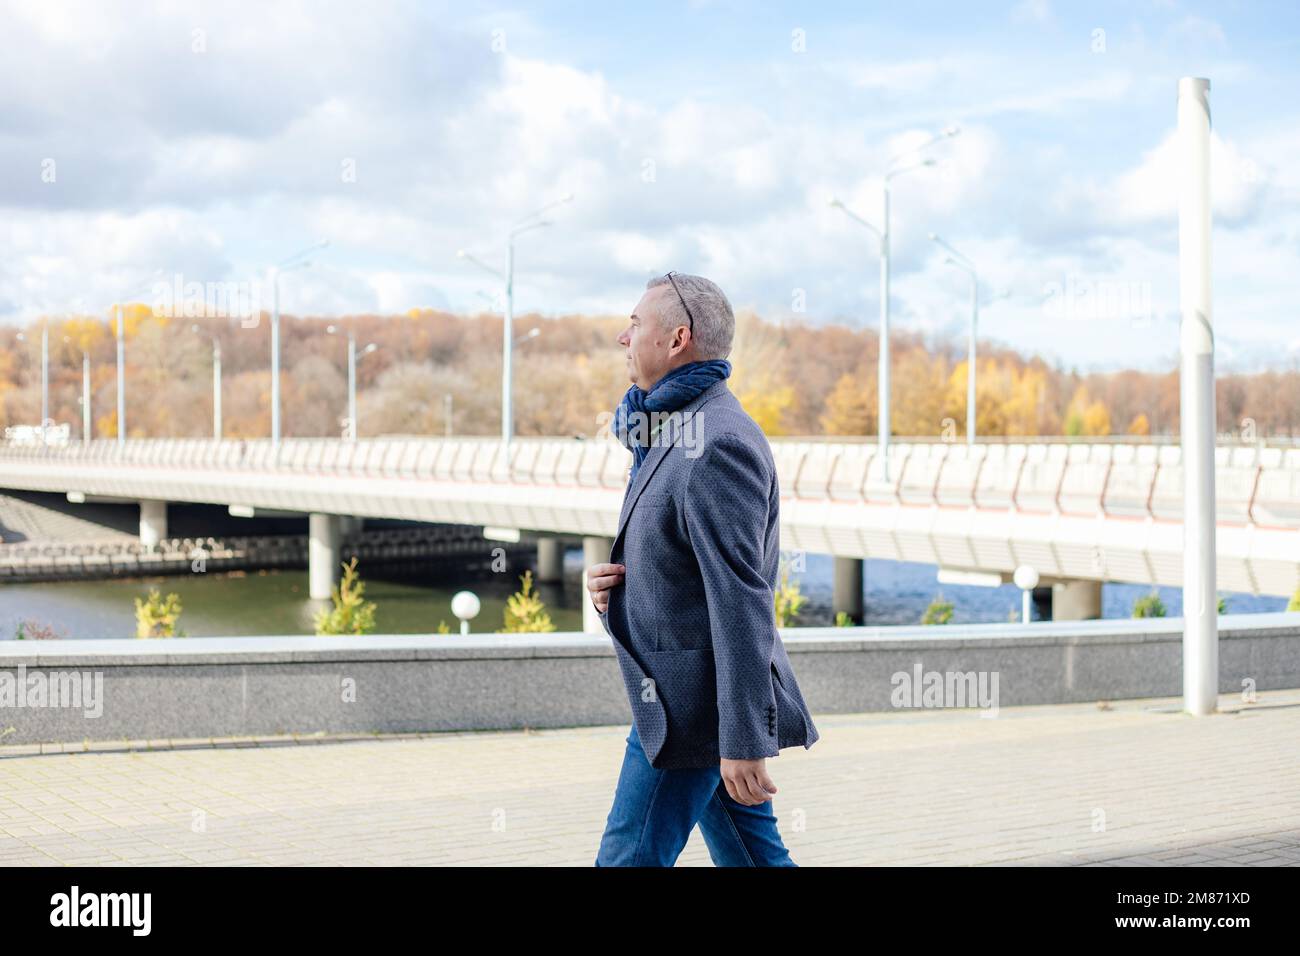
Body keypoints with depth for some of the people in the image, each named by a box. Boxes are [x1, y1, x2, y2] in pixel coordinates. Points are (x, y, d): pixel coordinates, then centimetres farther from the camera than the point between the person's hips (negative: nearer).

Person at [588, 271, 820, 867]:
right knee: (752, 857, 13)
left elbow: (741, 599, -24)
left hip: (692, 704, -10)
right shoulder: (675, 432, 14)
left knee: (628, 860, -2)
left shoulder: (717, 445, -20)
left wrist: (744, 741, -25)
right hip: (693, 693, 10)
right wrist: (614, 581, 1)